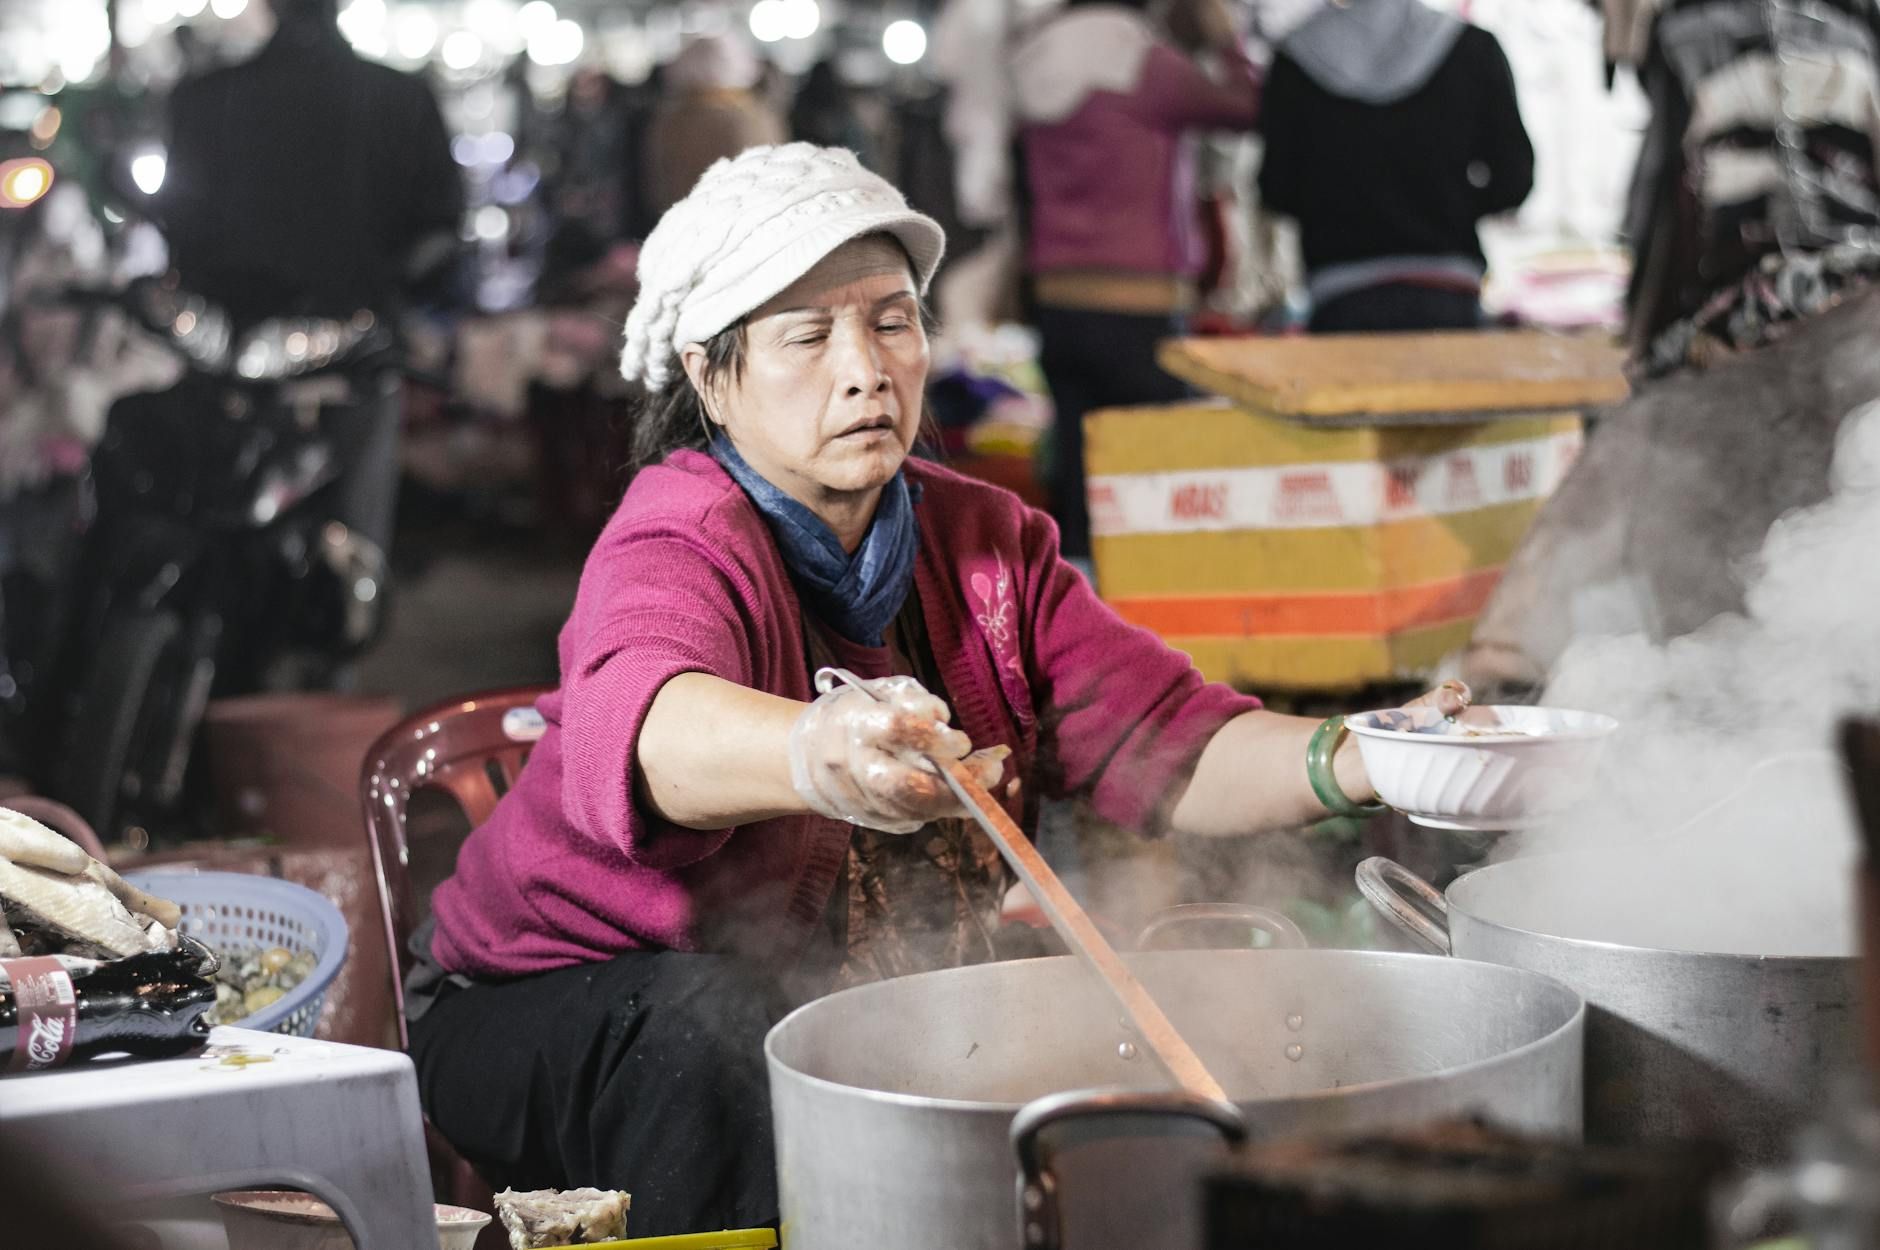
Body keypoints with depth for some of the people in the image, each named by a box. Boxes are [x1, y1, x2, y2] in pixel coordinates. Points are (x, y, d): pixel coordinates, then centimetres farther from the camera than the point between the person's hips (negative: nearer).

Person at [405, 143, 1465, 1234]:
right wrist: (821, 754, -68)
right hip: (564, 1010, -5)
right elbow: (636, 719, -46)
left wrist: (1355, 761, -31)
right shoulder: (679, 544, -22)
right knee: (718, 1043, -36)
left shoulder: (986, 541, -1)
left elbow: (1164, 745, -10)